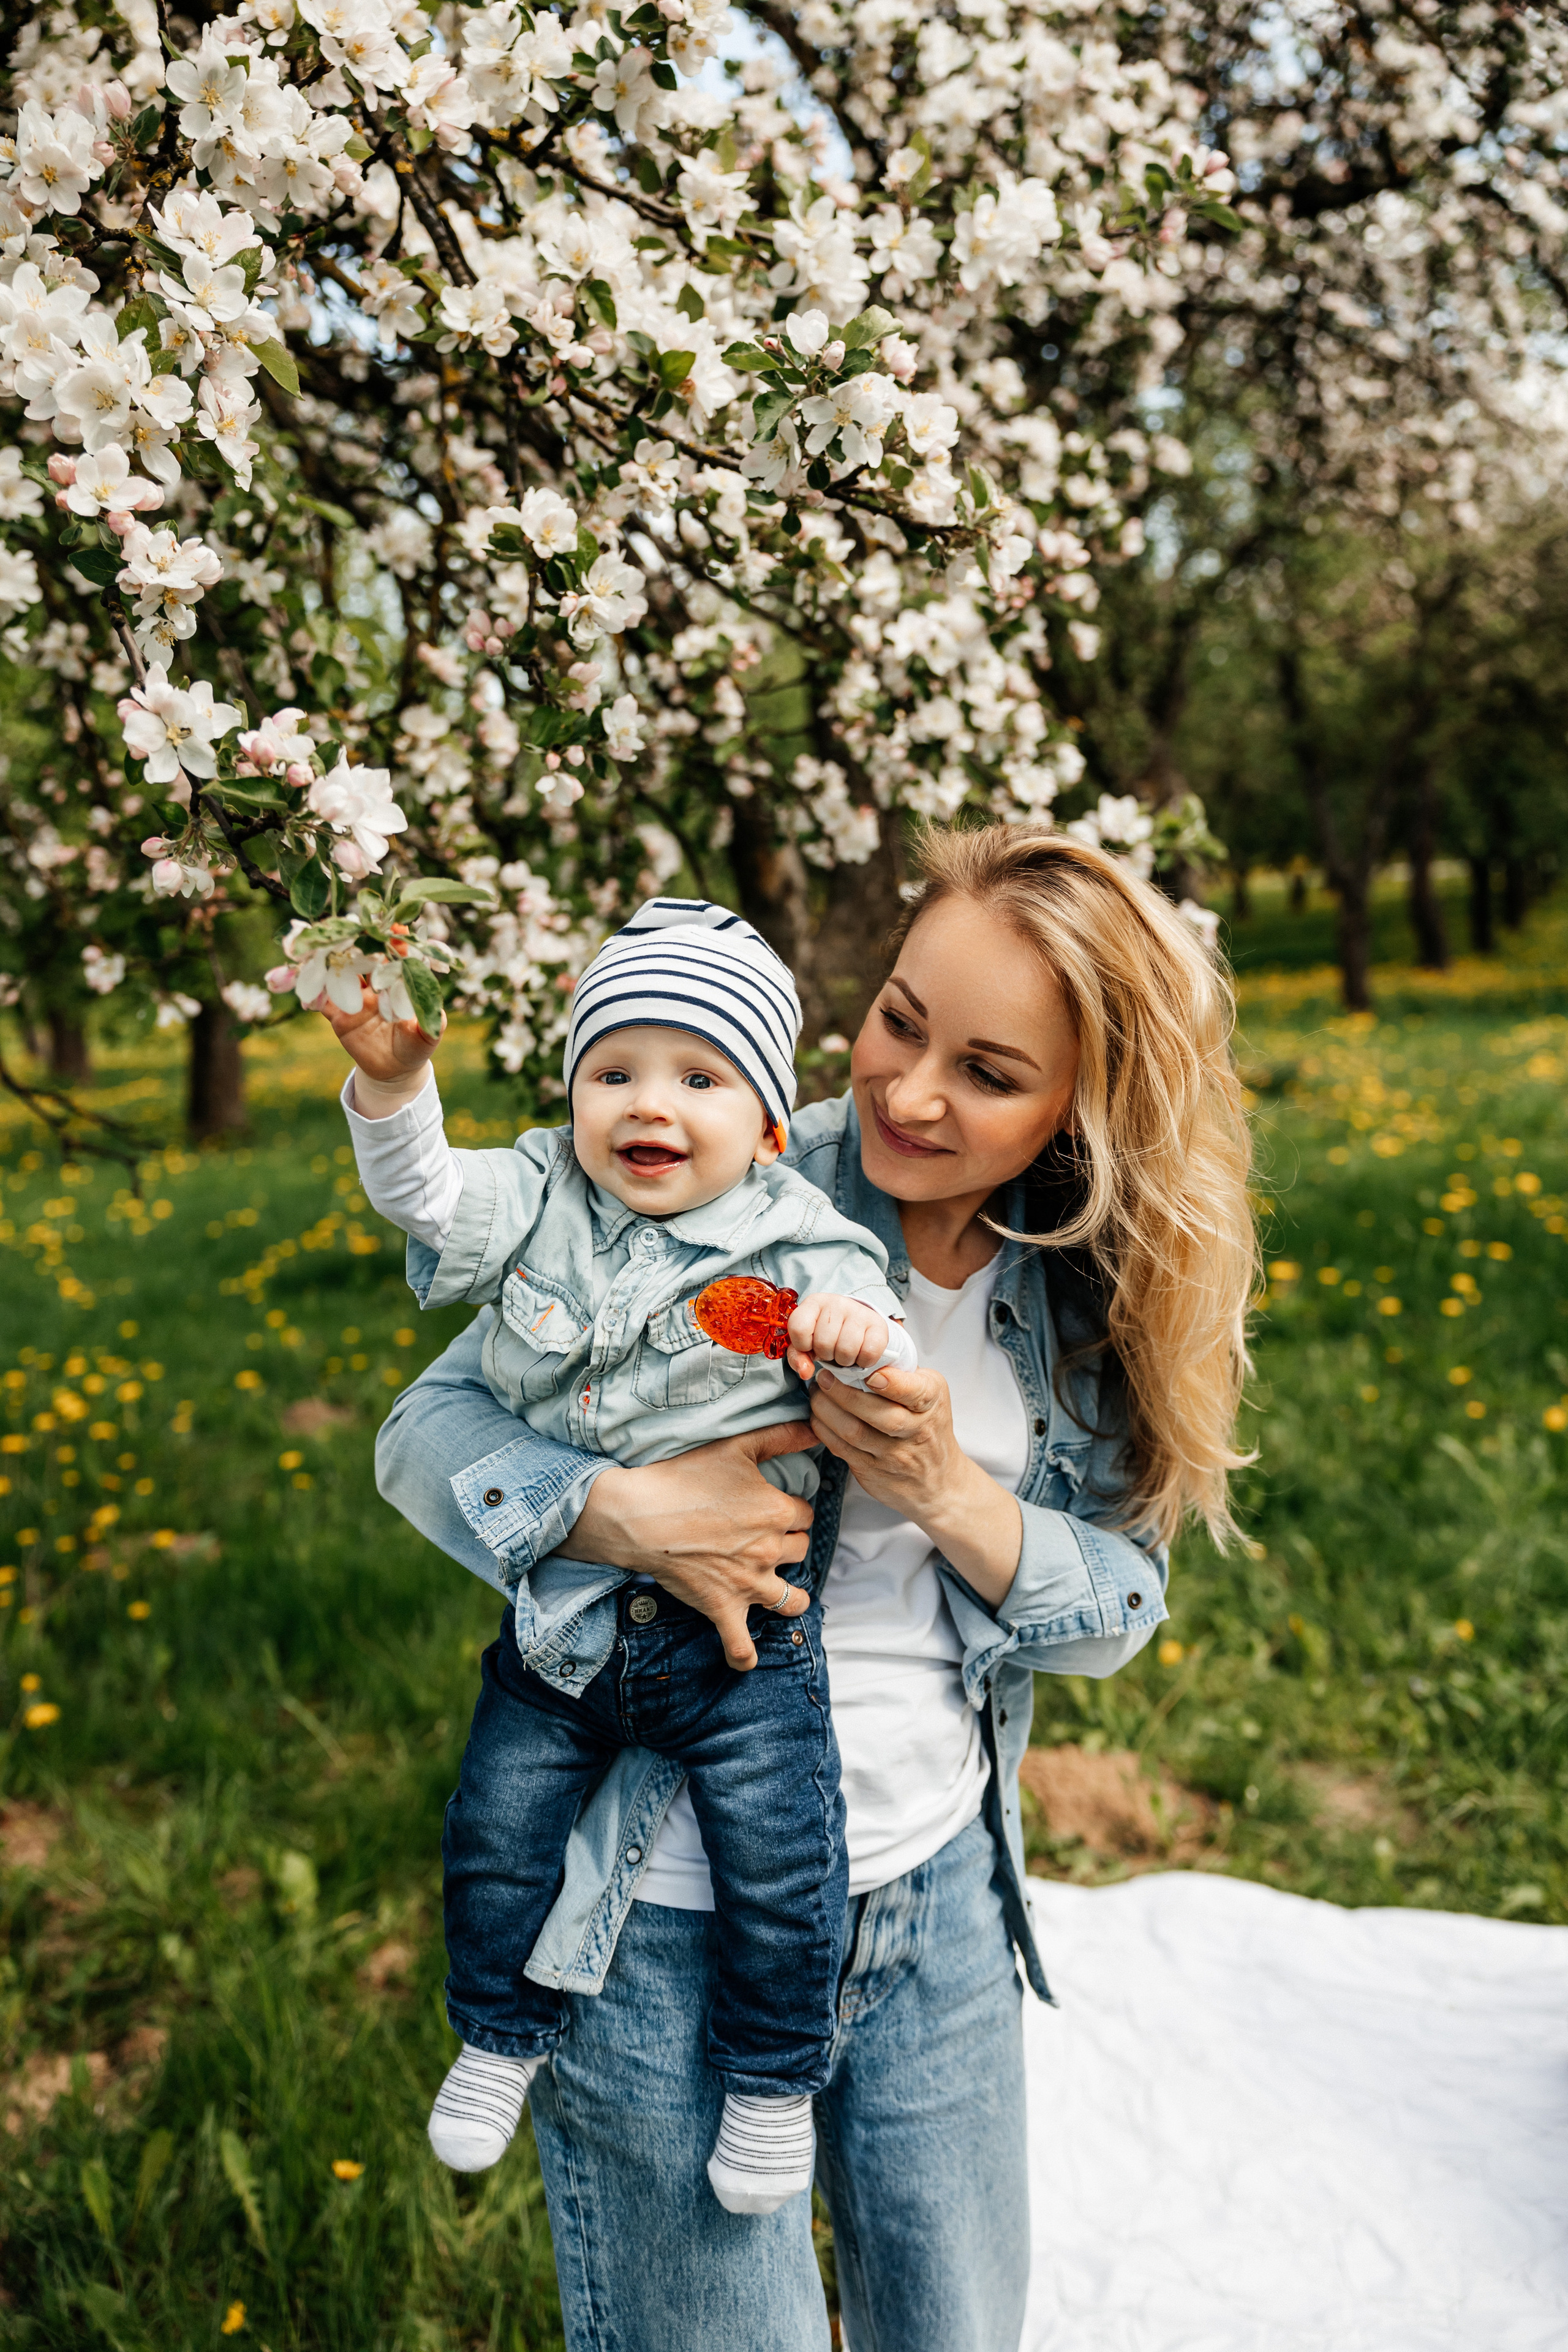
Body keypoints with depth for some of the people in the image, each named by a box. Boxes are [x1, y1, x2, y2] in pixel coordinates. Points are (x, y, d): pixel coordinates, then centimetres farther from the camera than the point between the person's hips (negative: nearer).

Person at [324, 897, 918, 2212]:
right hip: (558, 1625, 3)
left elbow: (890, 1397, -15)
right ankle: (504, 2032, 39)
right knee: (495, 1838, 12)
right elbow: (426, 1194, -9)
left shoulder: (801, 1250, -11)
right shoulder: (542, 1201, -2)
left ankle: (774, 2076, 26)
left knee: (780, 1871, -1)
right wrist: (392, 1078, -26)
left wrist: (863, 1341, -39)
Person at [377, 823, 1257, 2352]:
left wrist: (945, 1493, -20)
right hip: (676, 1907, -4)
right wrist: (624, 1512, -30)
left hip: (939, 1890, 5)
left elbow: (1117, 1610, -1)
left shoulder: (1094, 1296, -2)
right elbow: (426, 1430, -11)